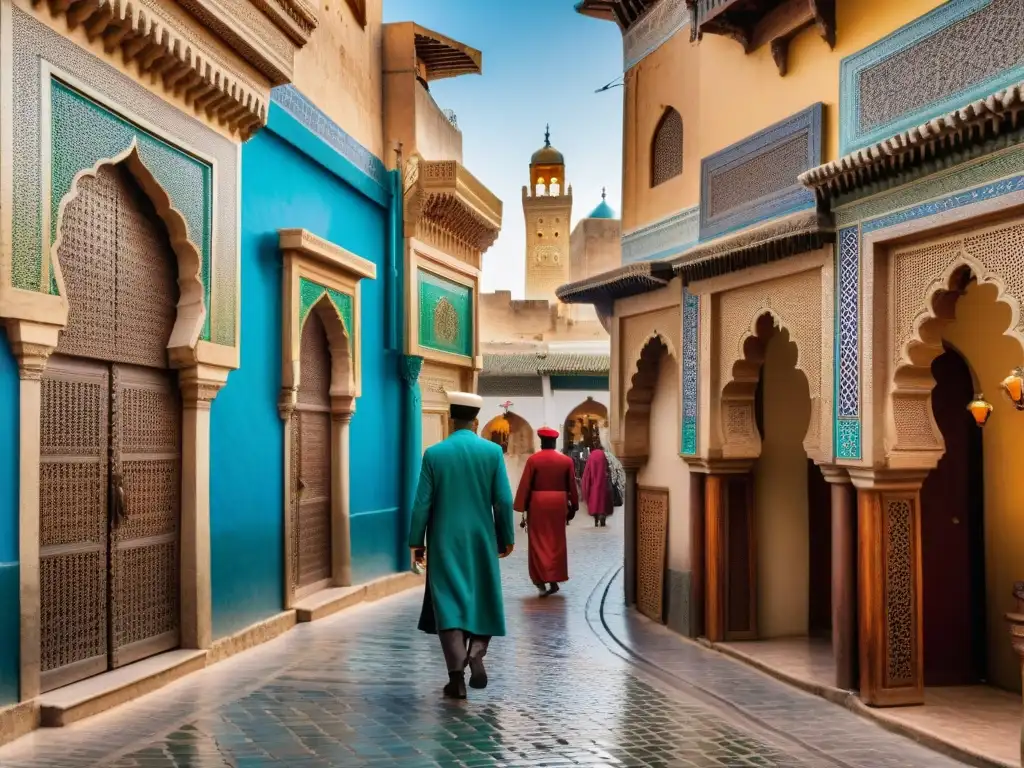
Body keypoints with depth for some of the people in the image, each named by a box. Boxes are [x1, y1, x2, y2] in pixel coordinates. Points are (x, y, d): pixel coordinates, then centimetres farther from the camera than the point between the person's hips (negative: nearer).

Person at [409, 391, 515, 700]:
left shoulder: (434, 453, -5)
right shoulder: (493, 451, -4)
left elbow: (422, 502, -4)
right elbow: (503, 501, -5)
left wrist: (416, 542, 5)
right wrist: (507, 538, 7)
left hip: (445, 541, -1)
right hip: (481, 540, 1)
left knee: (449, 602, 3)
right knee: (483, 600, 16)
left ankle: (457, 675, -1)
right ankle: (476, 654, -4)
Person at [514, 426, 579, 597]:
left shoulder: (533, 459, -7)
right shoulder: (566, 460, 1)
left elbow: (525, 485, -6)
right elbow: (572, 486, 5)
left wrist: (522, 507, 0)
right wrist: (573, 507, 13)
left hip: (538, 503, -2)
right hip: (558, 503, 2)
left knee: (538, 542, 3)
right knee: (556, 542, 12)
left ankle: (541, 582, -2)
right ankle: (554, 580, 15)